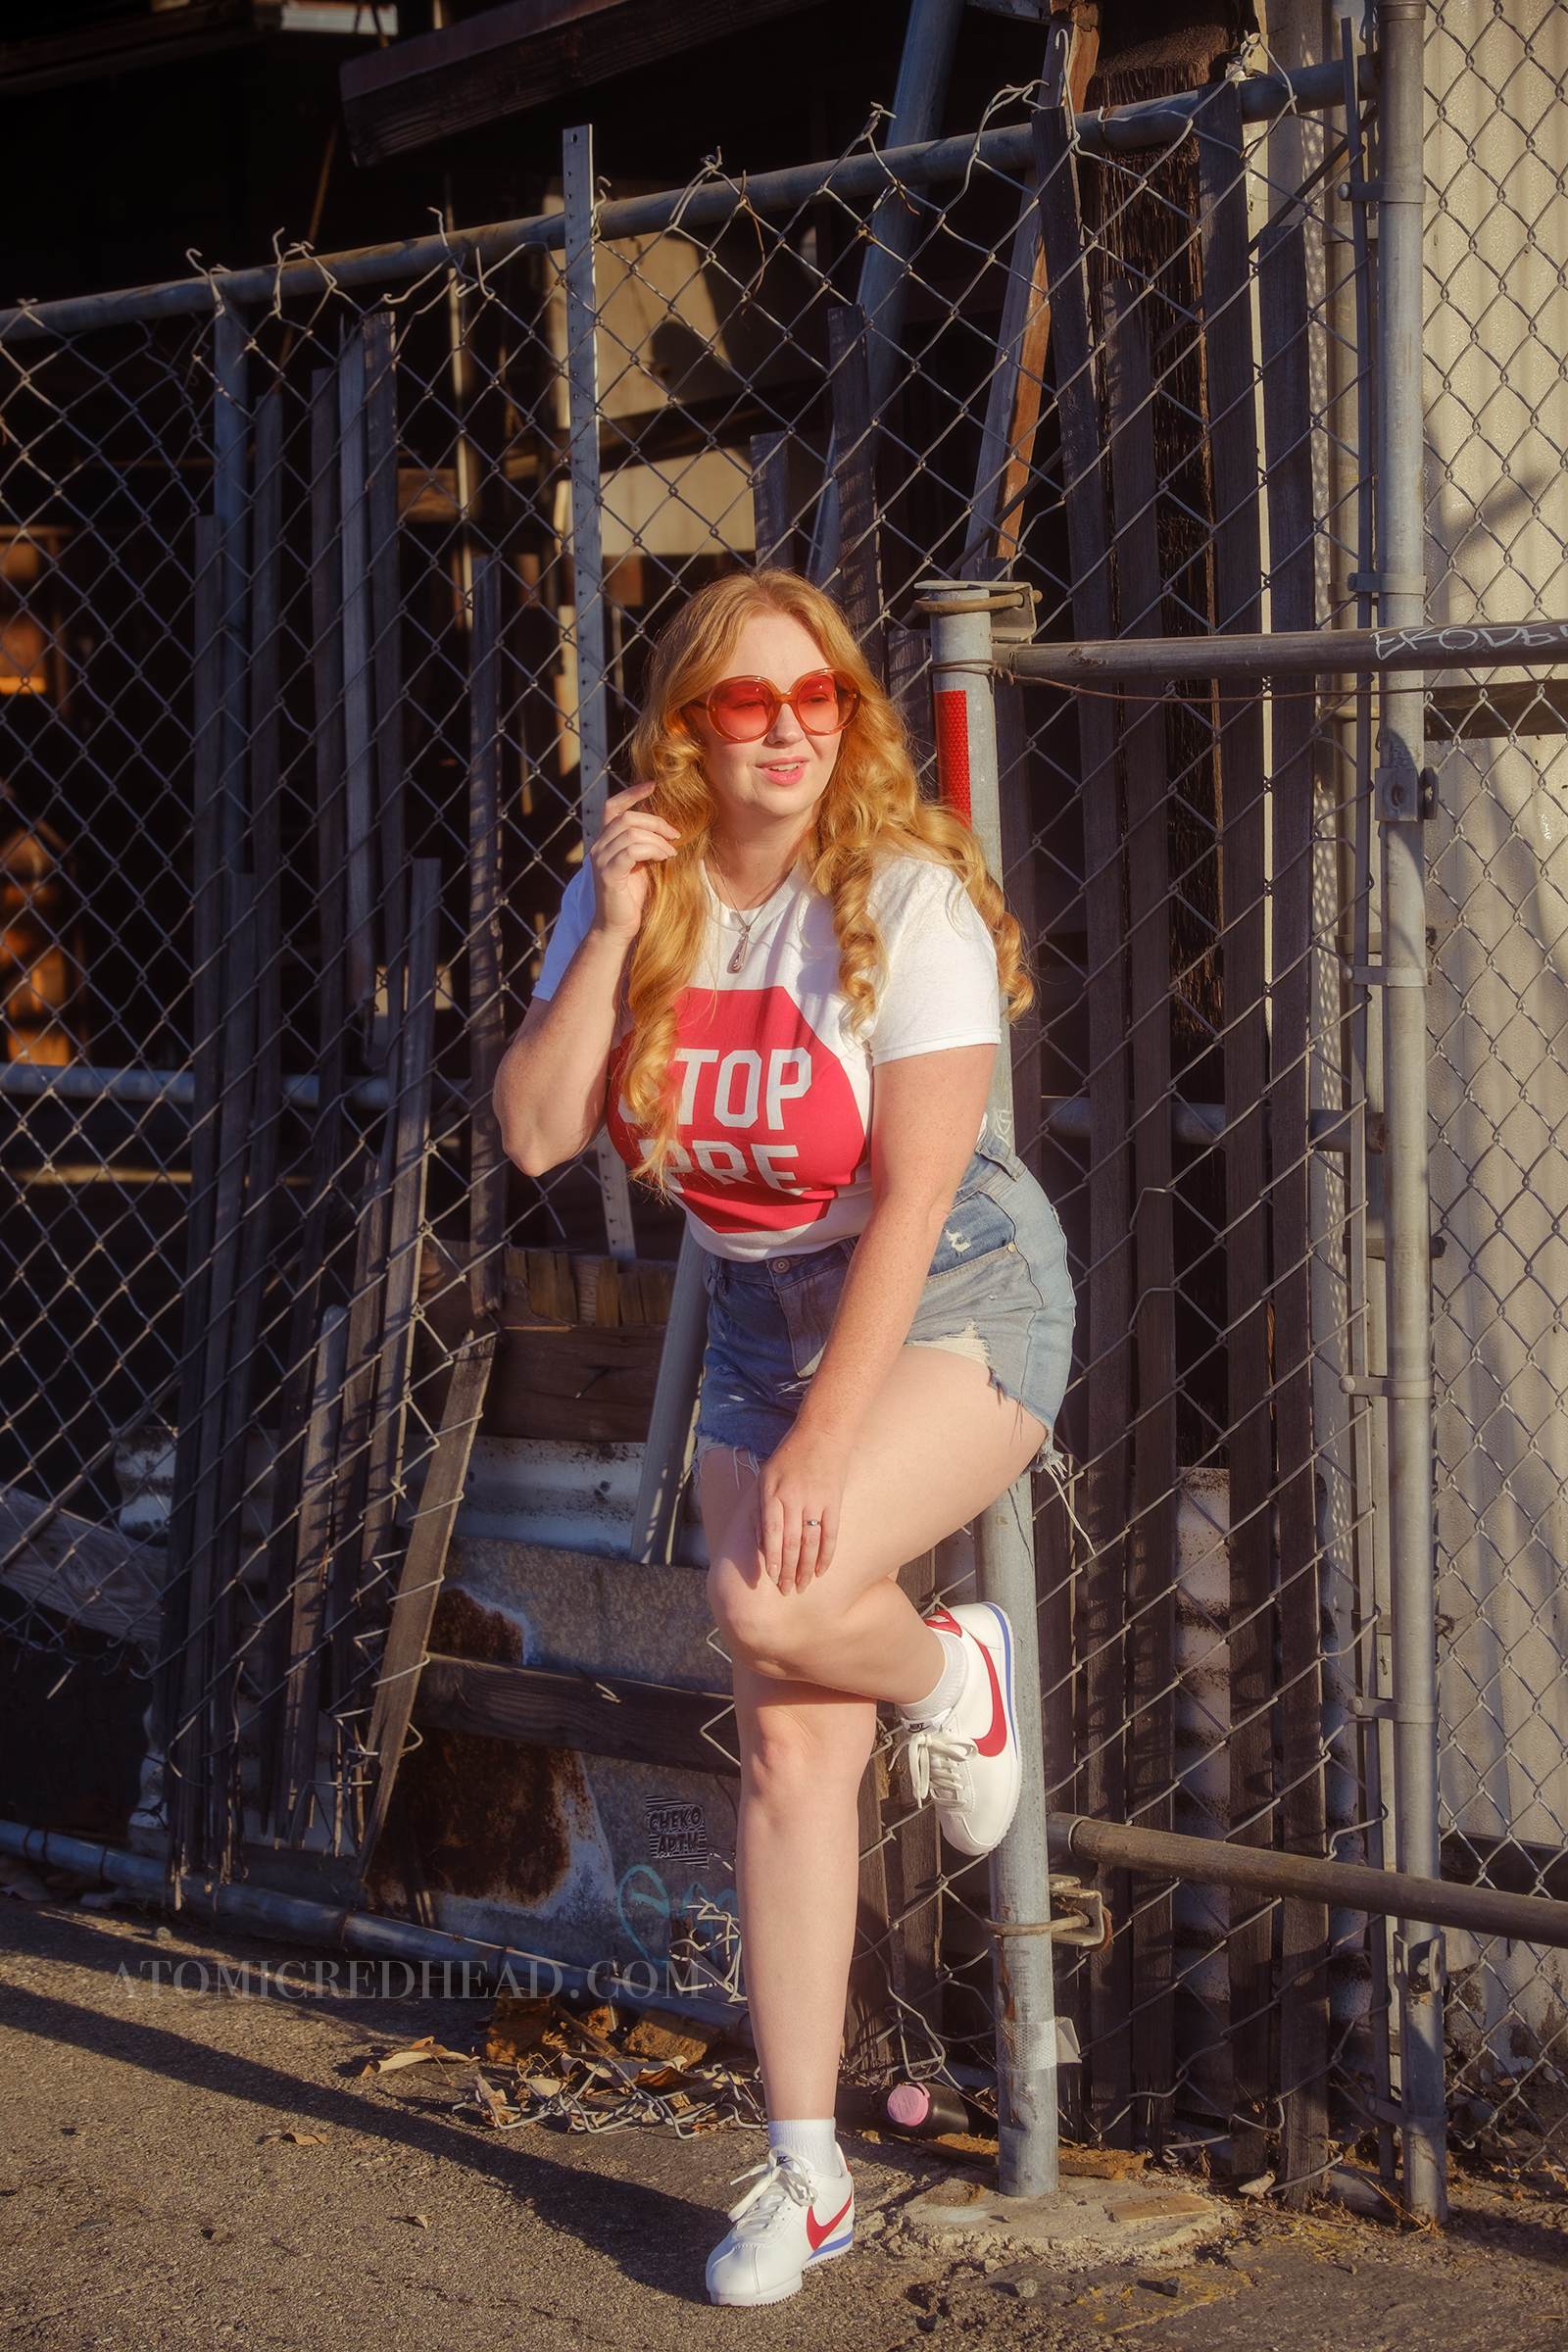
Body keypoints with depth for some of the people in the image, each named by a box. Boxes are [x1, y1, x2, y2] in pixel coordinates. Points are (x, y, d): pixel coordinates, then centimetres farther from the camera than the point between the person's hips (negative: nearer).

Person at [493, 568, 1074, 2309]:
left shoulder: (905, 895, -18)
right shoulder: (629, 889, -2)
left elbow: (914, 1196, -21)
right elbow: (535, 1135, -9)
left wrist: (821, 1445, -24)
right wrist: (613, 938, -20)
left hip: (955, 1296, -5)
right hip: (762, 1309, 5)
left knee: (770, 1602, -30)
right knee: (785, 1746, 0)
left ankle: (954, 1674, 6)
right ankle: (804, 2176, 8)